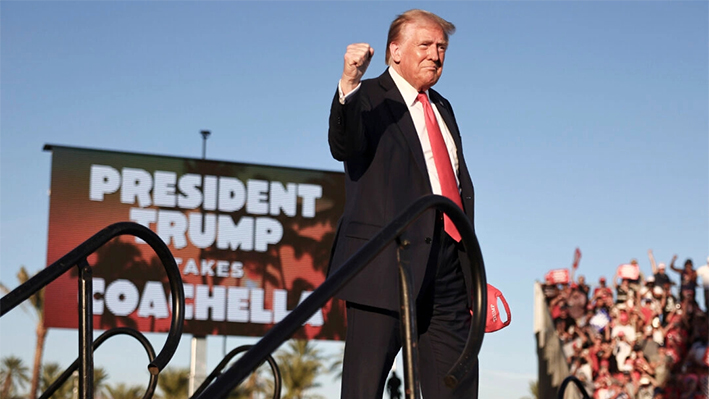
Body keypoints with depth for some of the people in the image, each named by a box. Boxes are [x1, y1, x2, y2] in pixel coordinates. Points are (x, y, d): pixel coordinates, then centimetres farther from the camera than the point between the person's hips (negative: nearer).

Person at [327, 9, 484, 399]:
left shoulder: (441, 107, 22)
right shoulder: (367, 98, 0)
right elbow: (343, 147, -21)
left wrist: (472, 263, 22)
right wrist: (349, 85, -38)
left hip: (448, 266, 7)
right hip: (387, 262, -7)